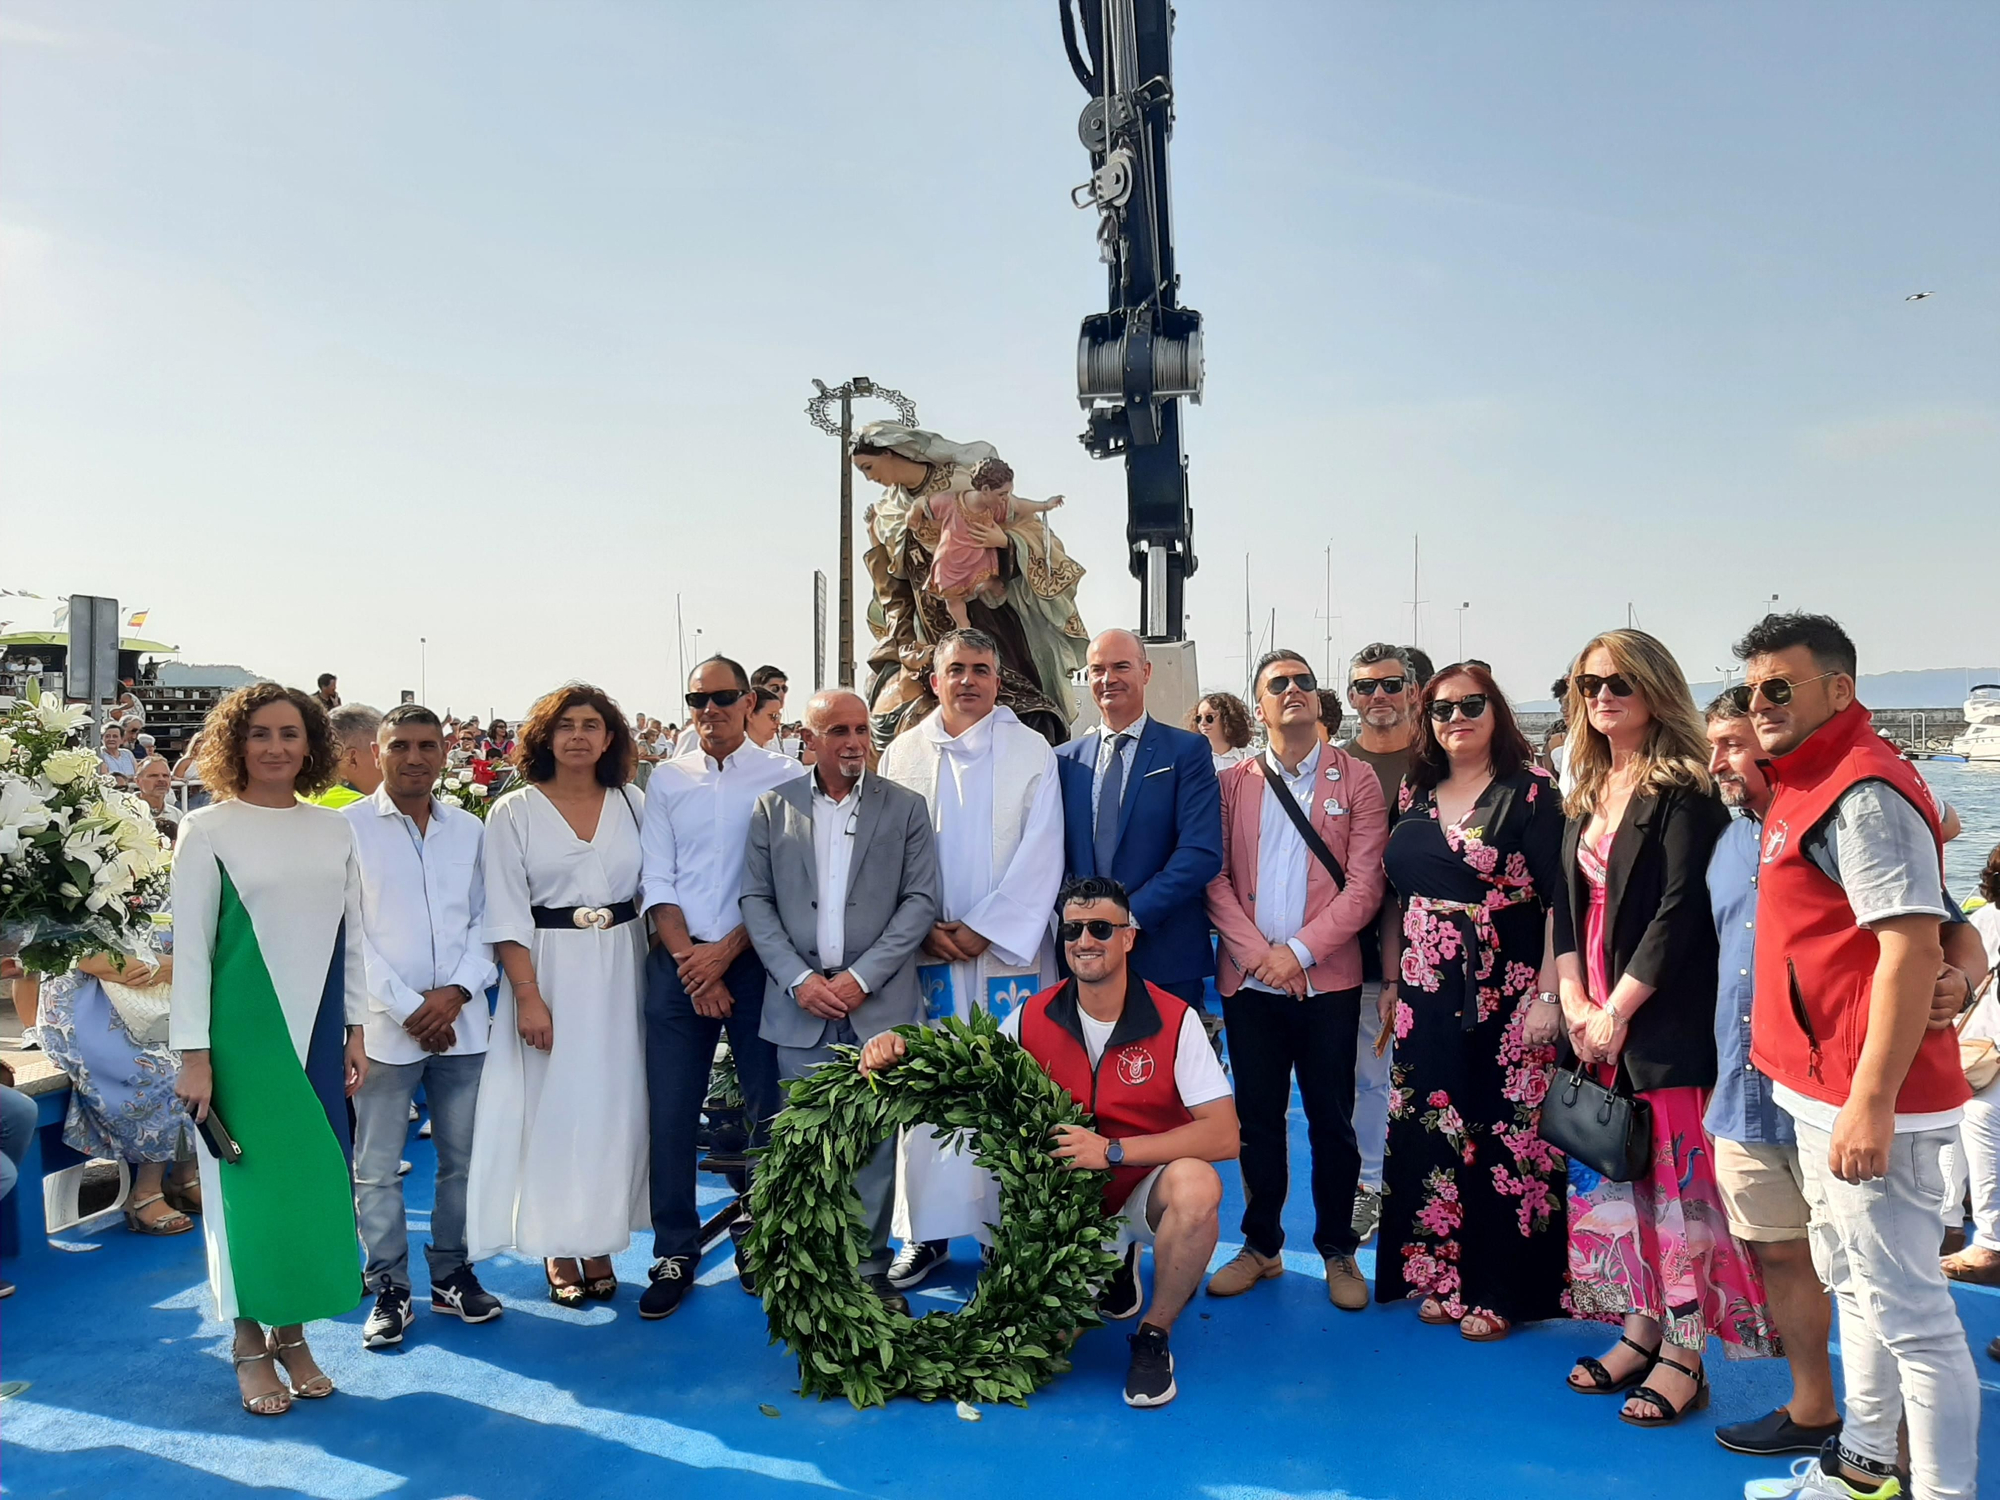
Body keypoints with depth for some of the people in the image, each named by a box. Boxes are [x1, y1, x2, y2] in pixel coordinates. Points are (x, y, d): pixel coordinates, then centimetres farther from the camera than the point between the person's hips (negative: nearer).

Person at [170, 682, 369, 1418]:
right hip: (242, 1031, -4)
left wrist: (355, 1030, 8)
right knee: (249, 1178, 4)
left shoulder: (335, 829, 6)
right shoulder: (208, 829, -5)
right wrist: (193, 1053, -9)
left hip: (317, 1028, 4)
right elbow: (190, 945, -6)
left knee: (314, 1177, 8)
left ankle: (291, 1333, 24)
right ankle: (250, 1344, 20)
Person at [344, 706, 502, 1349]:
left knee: (462, 1157, 10)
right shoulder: (349, 828, -3)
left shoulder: (469, 830, 9)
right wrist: (408, 1009, -10)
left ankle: (451, 1273, 25)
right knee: (376, 1168, 5)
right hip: (384, 1026, -3)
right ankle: (390, 1289, 19)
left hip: (460, 1023, 3)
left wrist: (457, 990, -8)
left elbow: (485, 919, 8)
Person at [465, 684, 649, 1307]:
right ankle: (558, 1250, 18)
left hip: (620, 970, 2)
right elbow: (506, 914, -6)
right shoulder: (514, 812, -2)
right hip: (547, 969, -2)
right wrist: (528, 994, -13)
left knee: (613, 1103, 6)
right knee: (552, 1104, 2)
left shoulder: (633, 804, 6)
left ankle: (600, 1243, 20)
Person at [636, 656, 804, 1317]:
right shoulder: (666, 779, 10)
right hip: (678, 963, 2)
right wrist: (688, 958, -6)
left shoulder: (785, 777, 1)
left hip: (755, 960, -2)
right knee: (670, 1110, 3)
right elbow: (656, 881, 5)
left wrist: (725, 952, -11)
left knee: (770, 1108, 2)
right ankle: (675, 1254, 15)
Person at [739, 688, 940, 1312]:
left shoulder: (905, 808, 4)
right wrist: (800, 979, -7)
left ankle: (870, 1266, 17)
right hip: (801, 1003, 1)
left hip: (879, 1001, 0)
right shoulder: (773, 807, 6)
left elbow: (920, 901, 0)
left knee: (875, 1142, 4)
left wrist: (862, 976, -9)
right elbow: (756, 901, 4)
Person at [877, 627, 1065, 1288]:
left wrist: (984, 928, -10)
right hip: (926, 952, 2)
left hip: (1009, 949, -2)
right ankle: (927, 1233, 15)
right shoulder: (902, 753, 8)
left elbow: (1040, 854, -4)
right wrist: (925, 928, -6)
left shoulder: (1032, 751, 2)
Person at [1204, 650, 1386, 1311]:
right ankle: (1261, 1245, 24)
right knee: (1257, 1117, 10)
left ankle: (1337, 1250, 22)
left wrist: (1299, 951, -13)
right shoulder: (1232, 783, 8)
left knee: (1332, 1119, 6)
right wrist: (1256, 954, -11)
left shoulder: (1355, 779, 3)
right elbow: (1215, 877, 1)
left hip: (1327, 979, -1)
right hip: (1248, 979, 2)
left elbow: (1364, 884, -5)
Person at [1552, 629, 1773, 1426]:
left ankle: (1684, 1355, 11)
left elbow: (1681, 912, -16)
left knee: (1675, 1177, 0)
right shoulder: (1588, 795, 12)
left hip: (1664, 1022, -7)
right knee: (1612, 1174, 12)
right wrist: (1574, 1001, -2)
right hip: (1594, 1020, 7)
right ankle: (1640, 1329, 25)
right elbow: (1569, 903, 10)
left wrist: (1616, 1010, -16)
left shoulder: (1684, 792, -9)